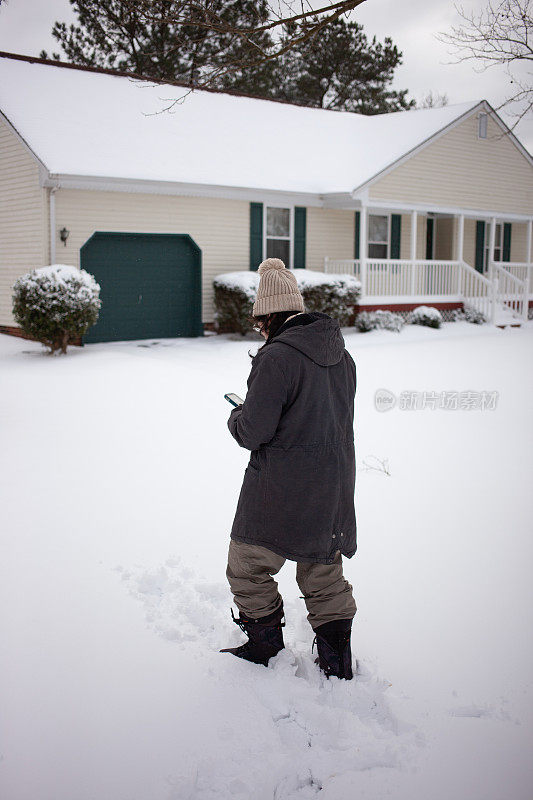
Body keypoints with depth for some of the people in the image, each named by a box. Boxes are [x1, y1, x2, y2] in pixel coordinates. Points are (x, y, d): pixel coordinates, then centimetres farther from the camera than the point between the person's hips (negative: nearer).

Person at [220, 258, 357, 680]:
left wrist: (236, 417, 4)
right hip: (334, 488, 8)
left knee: (247, 566, 12)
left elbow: (252, 431, -19)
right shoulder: (341, 356, 6)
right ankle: (338, 662, 26)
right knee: (324, 572, 19)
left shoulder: (276, 356, -18)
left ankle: (266, 649, 24)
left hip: (281, 493, -7)